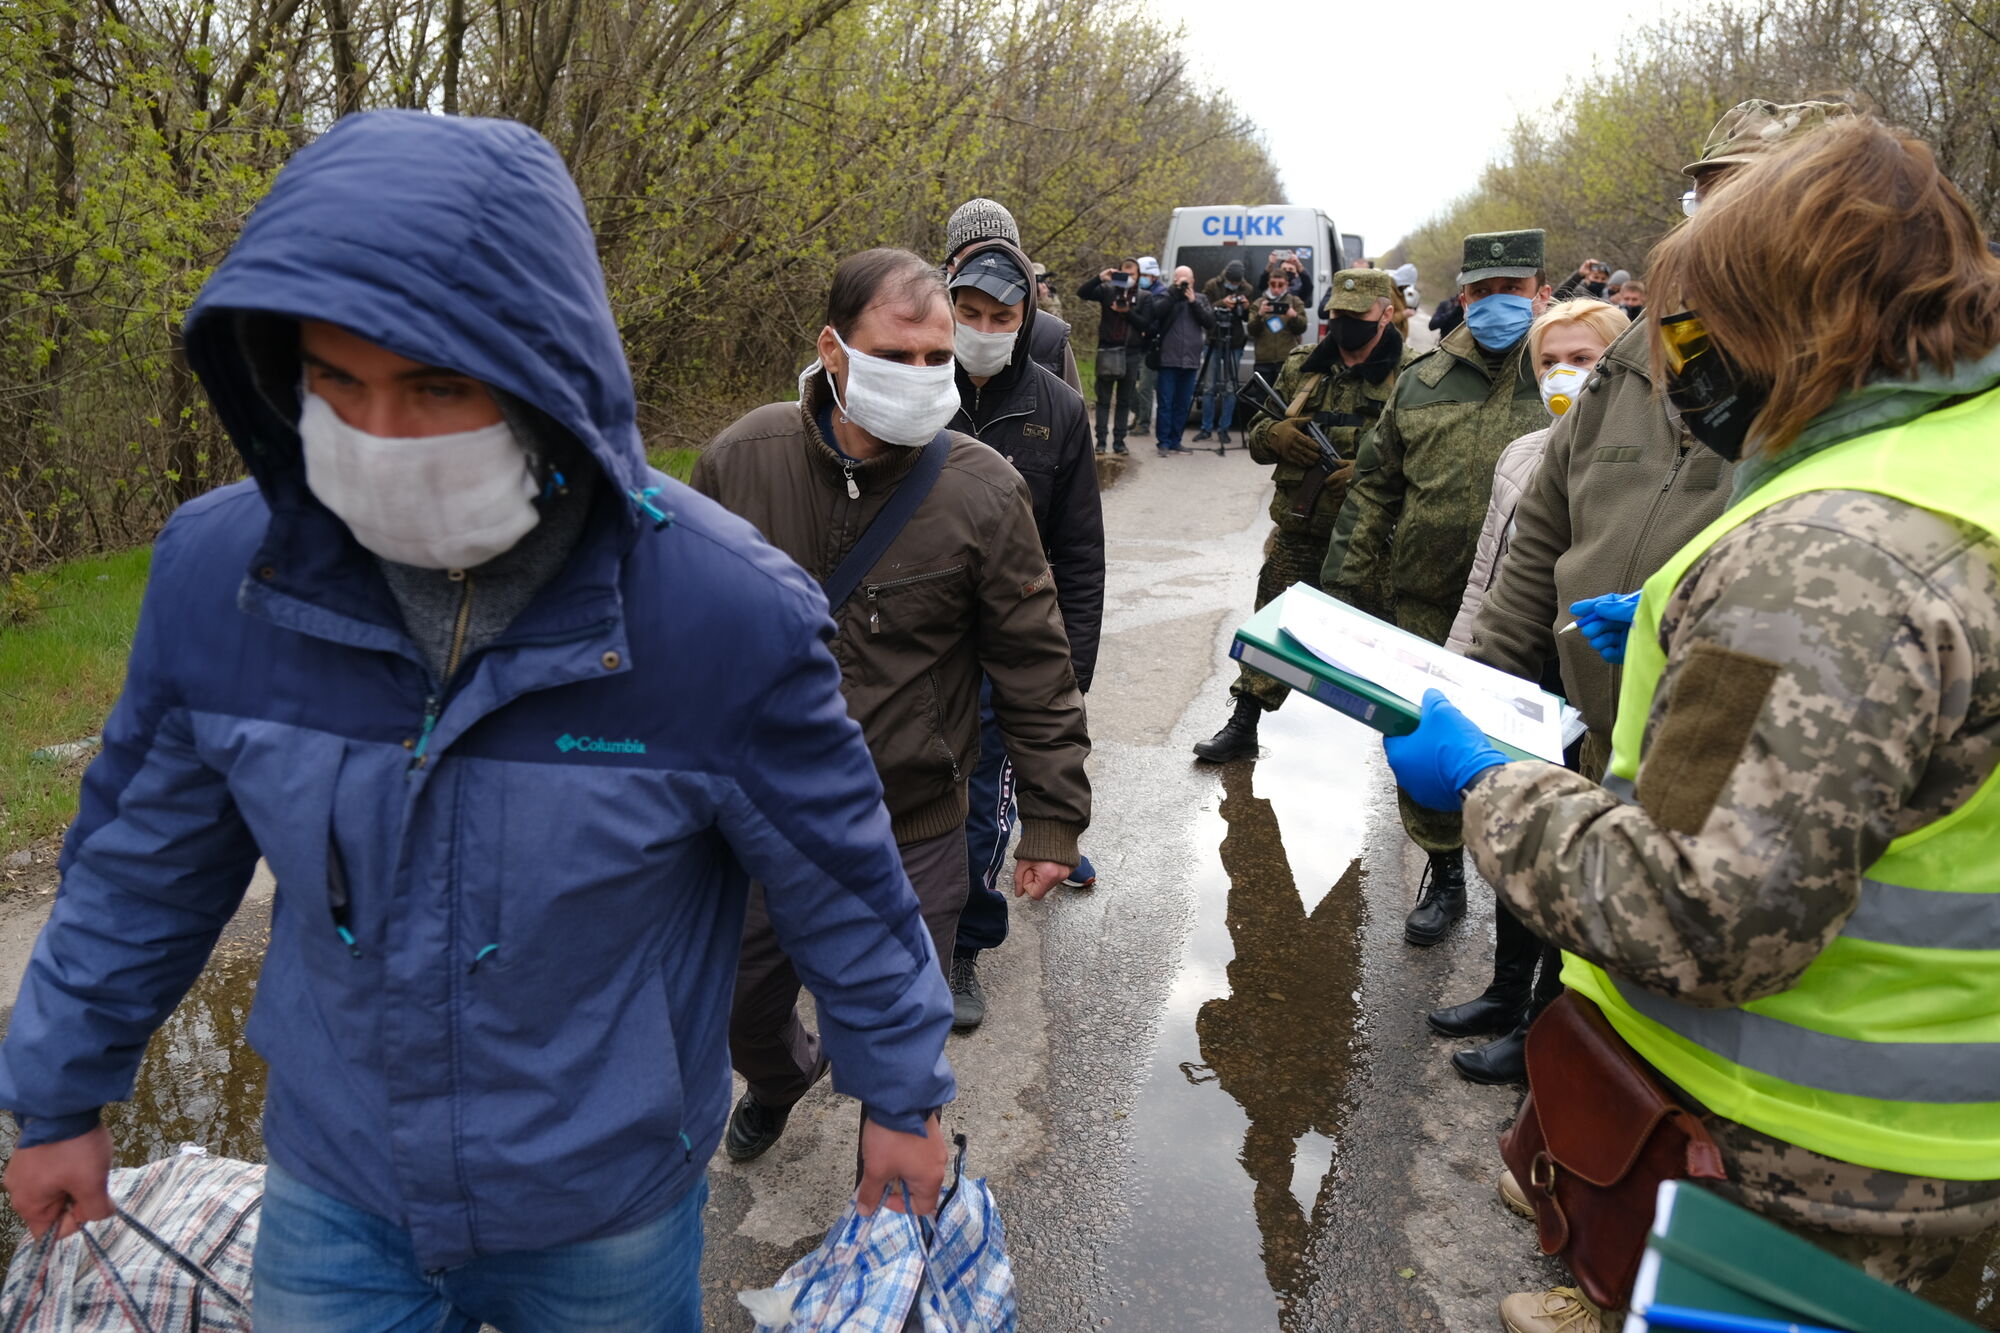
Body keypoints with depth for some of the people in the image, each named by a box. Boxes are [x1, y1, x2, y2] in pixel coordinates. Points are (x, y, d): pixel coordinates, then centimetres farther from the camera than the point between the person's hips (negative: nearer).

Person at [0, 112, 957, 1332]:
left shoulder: (724, 610, -26)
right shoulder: (215, 573, -16)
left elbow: (844, 884, -11)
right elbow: (142, 865, 1)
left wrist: (902, 1094, 1)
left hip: (607, 1209, -2)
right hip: (334, 1192, 3)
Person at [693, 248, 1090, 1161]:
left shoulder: (983, 490, -14)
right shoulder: (740, 459, -8)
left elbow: (1035, 666, -7)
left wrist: (1054, 817, -5)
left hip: (913, 837, -2)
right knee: (742, 1010, 25)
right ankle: (779, 1079, 61)